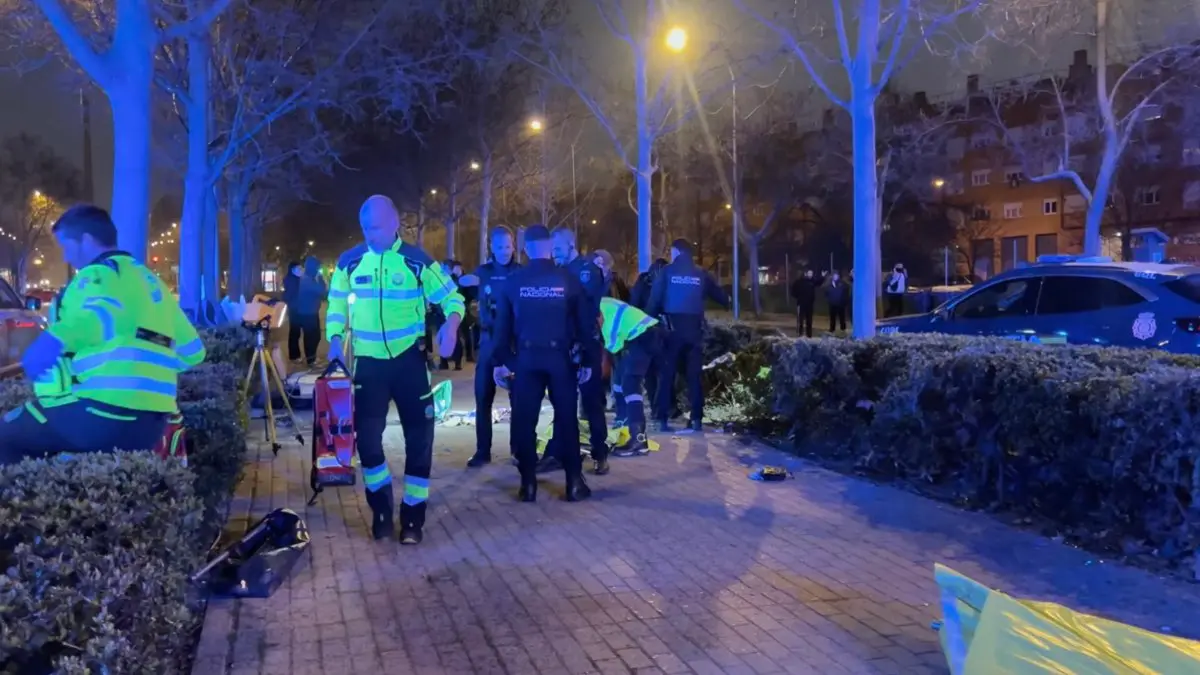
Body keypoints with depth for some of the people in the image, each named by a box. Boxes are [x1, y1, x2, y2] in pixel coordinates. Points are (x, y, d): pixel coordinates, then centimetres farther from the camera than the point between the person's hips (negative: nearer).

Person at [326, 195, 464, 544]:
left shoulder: (417, 261, -6)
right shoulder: (349, 262, 1)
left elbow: (451, 295, -3)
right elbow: (336, 305, 14)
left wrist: (451, 324, -23)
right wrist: (335, 339, 0)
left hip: (410, 359, -2)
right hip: (368, 362, 2)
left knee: (419, 436, 1)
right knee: (367, 436, 1)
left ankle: (412, 516, 16)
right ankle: (381, 508, 23)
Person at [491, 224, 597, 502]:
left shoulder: (513, 281, 2)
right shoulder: (567, 279, -1)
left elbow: (502, 324, 4)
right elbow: (585, 321, -1)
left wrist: (502, 360, 10)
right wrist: (588, 360, 5)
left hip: (525, 358, 1)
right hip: (559, 357, 0)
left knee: (524, 420, 6)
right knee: (566, 418, 6)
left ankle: (528, 483, 7)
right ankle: (574, 482, 7)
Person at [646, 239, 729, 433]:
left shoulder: (667, 272, 0)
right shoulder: (701, 275, 8)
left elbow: (654, 300, -4)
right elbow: (720, 296, 17)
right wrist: (727, 303, 37)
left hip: (672, 329, -2)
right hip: (694, 330, 2)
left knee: (667, 373, 2)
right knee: (694, 374, 7)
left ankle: (662, 419, -1)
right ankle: (697, 419, 4)